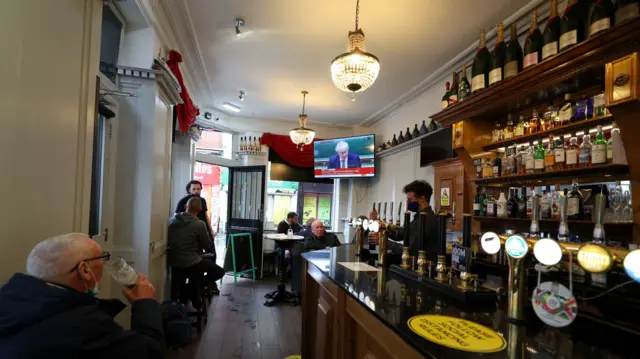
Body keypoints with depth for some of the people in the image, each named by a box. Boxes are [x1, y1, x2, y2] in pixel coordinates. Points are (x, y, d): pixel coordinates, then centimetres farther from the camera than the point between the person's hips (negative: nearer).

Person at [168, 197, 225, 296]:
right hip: (190, 262, -7)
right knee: (220, 271, 6)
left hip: (172, 260, 8)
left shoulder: (171, 220, 2)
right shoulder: (199, 224, -17)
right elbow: (208, 247, -8)